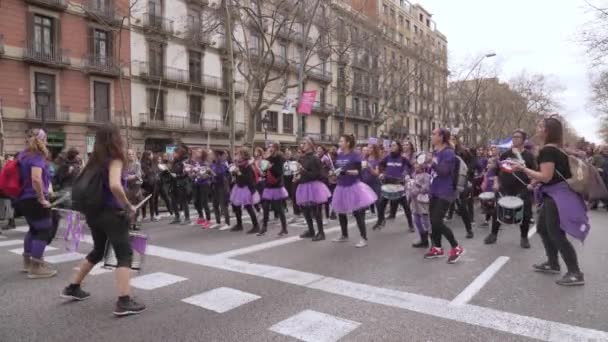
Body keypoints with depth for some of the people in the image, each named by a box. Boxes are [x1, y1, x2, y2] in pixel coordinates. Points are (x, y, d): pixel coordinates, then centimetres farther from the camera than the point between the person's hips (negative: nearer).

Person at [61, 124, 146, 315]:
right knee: (124, 255, -5)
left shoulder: (95, 161, 9)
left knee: (97, 251, 26)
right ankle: (124, 302, -12)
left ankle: (72, 288, 36)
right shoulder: (115, 160, -13)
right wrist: (128, 206, -18)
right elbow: (114, 185, -30)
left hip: (93, 213, 8)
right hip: (111, 213, -8)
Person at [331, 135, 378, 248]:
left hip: (353, 187, -7)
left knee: (358, 213, -4)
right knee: (341, 213, 15)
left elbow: (358, 172, -16)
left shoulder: (355, 155, -11)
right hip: (341, 187, 7)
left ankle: (364, 239, 5)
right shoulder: (339, 155, 7)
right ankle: (344, 236, 31)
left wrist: (345, 171, -26)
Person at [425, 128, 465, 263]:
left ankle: (456, 248, 6)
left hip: (445, 193, -8)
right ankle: (437, 248, 25)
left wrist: (431, 162, -24)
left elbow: (444, 171, -25)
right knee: (433, 221, 11)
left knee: (437, 222, -10)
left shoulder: (448, 153, -15)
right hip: (435, 192, 9)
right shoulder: (435, 152, 11)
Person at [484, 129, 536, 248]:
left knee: (525, 214, 3)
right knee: (497, 211, 4)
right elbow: (498, 169, 13)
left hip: (522, 190, -2)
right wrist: (496, 183, 2)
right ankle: (493, 234, 20)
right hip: (505, 189, 2)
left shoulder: (528, 156, 0)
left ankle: (524, 237, 21)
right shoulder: (505, 154, 6)